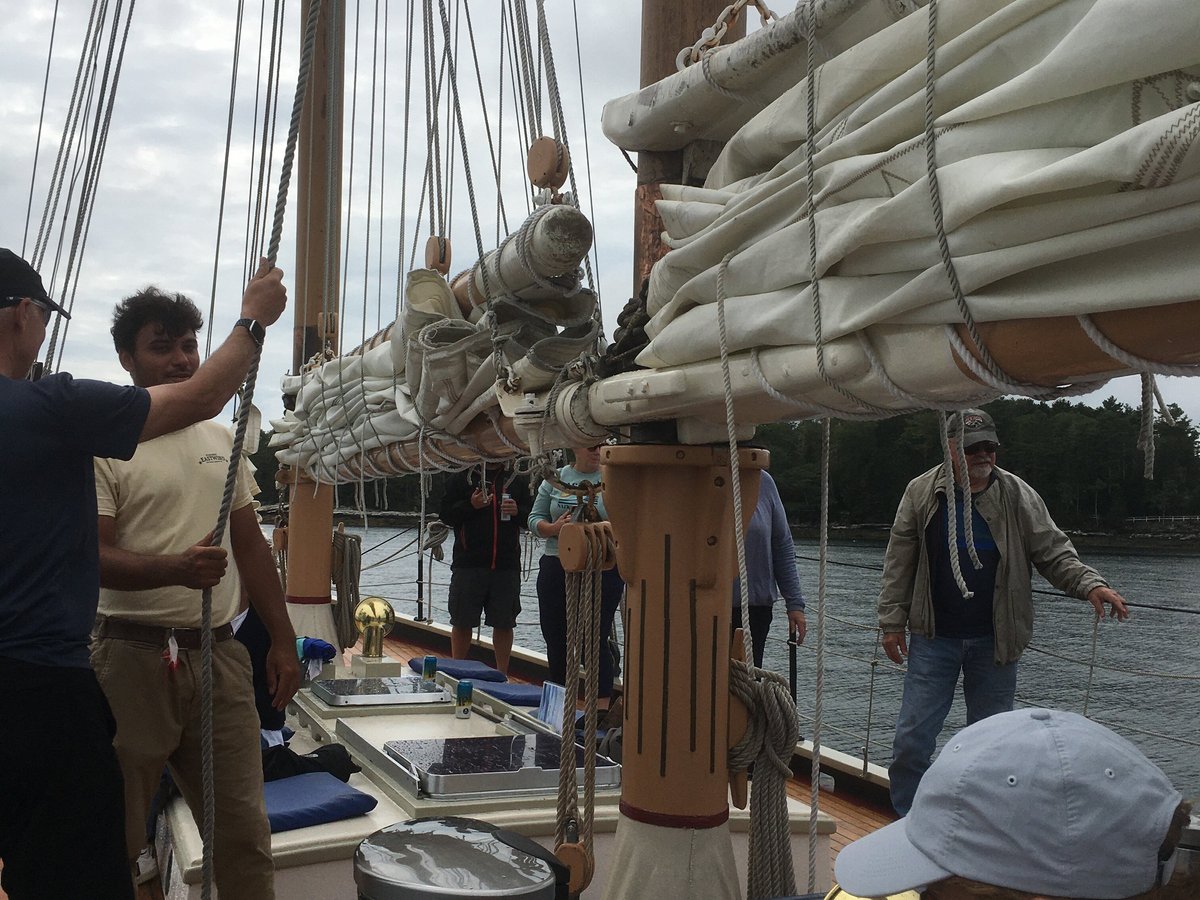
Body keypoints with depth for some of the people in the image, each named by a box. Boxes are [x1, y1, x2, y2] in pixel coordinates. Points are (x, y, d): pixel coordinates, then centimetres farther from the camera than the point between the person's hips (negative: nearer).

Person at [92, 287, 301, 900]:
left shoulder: (221, 439, 14)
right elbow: (92, 557, -13)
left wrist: (282, 640, 14)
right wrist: (176, 567, -30)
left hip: (219, 651, 5)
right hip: (133, 657, -5)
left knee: (244, 834, 8)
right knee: (114, 840, 5)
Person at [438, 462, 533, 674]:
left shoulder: (517, 482, 11)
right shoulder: (460, 480, 4)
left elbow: (533, 515, 12)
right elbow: (445, 514, -1)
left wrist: (517, 511, -9)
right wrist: (470, 505, -16)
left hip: (507, 566, 2)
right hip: (468, 564, -2)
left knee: (504, 624, 6)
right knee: (462, 623, 5)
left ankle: (502, 673, 17)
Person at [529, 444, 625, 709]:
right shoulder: (556, 479, 9)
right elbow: (535, 518, 9)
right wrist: (554, 528, -11)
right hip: (557, 568, 4)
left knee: (595, 640, -7)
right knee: (556, 639, 9)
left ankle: (601, 707, -2)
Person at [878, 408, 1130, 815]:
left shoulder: (1018, 496, -1)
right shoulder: (921, 492, -1)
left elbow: (1054, 552, 1)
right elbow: (899, 563, 3)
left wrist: (1091, 584, -16)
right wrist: (892, 622, 1)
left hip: (994, 642, 0)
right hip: (934, 637, 0)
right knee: (911, 739, 0)